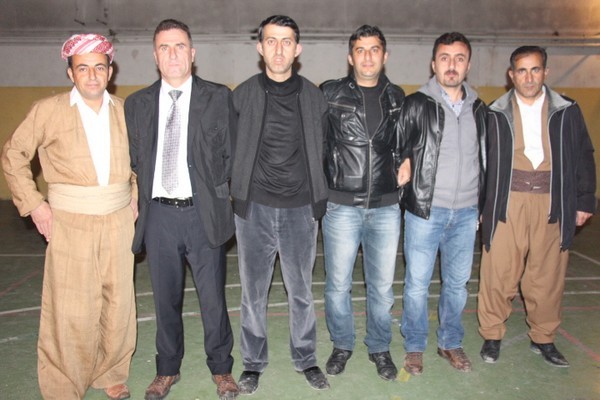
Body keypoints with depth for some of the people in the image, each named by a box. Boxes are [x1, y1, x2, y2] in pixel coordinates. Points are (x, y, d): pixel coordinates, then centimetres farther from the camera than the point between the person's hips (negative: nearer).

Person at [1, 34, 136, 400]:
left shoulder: (124, 111, 6)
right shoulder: (49, 110, -2)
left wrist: (135, 196, 11)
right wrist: (33, 203, -2)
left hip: (118, 221, 3)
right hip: (69, 223, -3)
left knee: (118, 303, 8)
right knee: (70, 311, 0)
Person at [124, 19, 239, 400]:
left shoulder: (219, 97, 0)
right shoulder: (137, 103, 8)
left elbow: (232, 153, 3)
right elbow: (134, 158, 13)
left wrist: (216, 192, -3)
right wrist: (143, 198, 3)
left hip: (204, 213, -2)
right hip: (158, 213, 3)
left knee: (213, 297, 7)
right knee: (166, 298, 14)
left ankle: (221, 368, 28)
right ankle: (168, 369, 33)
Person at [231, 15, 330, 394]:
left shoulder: (315, 97, 3)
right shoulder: (243, 95, 1)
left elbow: (325, 149, 8)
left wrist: (320, 197, 4)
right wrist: (238, 191, 2)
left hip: (300, 209, 0)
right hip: (254, 208, 0)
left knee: (301, 291, 12)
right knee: (253, 292, 11)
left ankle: (306, 358, 31)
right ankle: (253, 362, 29)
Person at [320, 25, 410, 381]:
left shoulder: (397, 97, 10)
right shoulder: (331, 94, 0)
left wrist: (406, 159, 8)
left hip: (386, 207, 2)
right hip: (342, 205, -2)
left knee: (382, 285, 11)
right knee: (338, 284, 7)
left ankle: (380, 348, 31)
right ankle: (342, 345, 29)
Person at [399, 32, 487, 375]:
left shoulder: (478, 108, 10)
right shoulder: (417, 105, -5)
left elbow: (484, 160, 15)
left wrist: (483, 204, 14)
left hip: (466, 212, 4)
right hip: (425, 209, -4)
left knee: (458, 283, 14)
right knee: (418, 283, 4)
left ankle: (451, 343, 32)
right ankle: (415, 346, 23)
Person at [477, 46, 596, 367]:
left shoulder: (566, 111, 8)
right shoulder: (495, 114, 4)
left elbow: (583, 157, 11)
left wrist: (584, 201, 8)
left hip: (552, 205, 2)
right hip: (507, 205, -1)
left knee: (548, 276, 9)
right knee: (498, 274, 1)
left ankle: (543, 338, 27)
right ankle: (492, 335, 19)